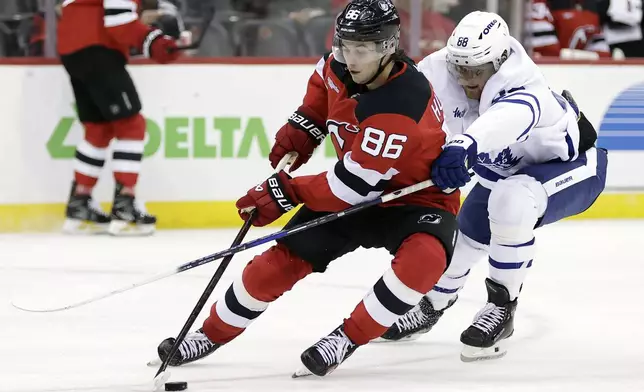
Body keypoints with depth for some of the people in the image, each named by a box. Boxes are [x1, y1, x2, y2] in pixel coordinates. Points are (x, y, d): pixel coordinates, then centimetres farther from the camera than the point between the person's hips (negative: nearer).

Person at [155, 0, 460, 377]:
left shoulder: (402, 108, -35)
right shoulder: (340, 67, -13)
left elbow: (355, 185, -32)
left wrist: (284, 193, -25)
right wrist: (302, 127, 3)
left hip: (416, 196, -6)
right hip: (354, 193, 7)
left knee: (423, 257, -36)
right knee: (286, 256, 0)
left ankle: (348, 338, -22)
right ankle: (213, 333, 17)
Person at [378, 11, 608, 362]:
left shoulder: (524, 92, -43)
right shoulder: (439, 72, -23)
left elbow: (509, 117, -67)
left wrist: (465, 146, -85)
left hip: (571, 167, -7)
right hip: (503, 170, 7)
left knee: (510, 200, -36)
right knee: (463, 237, 11)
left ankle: (501, 307, -19)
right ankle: (434, 302, 45)